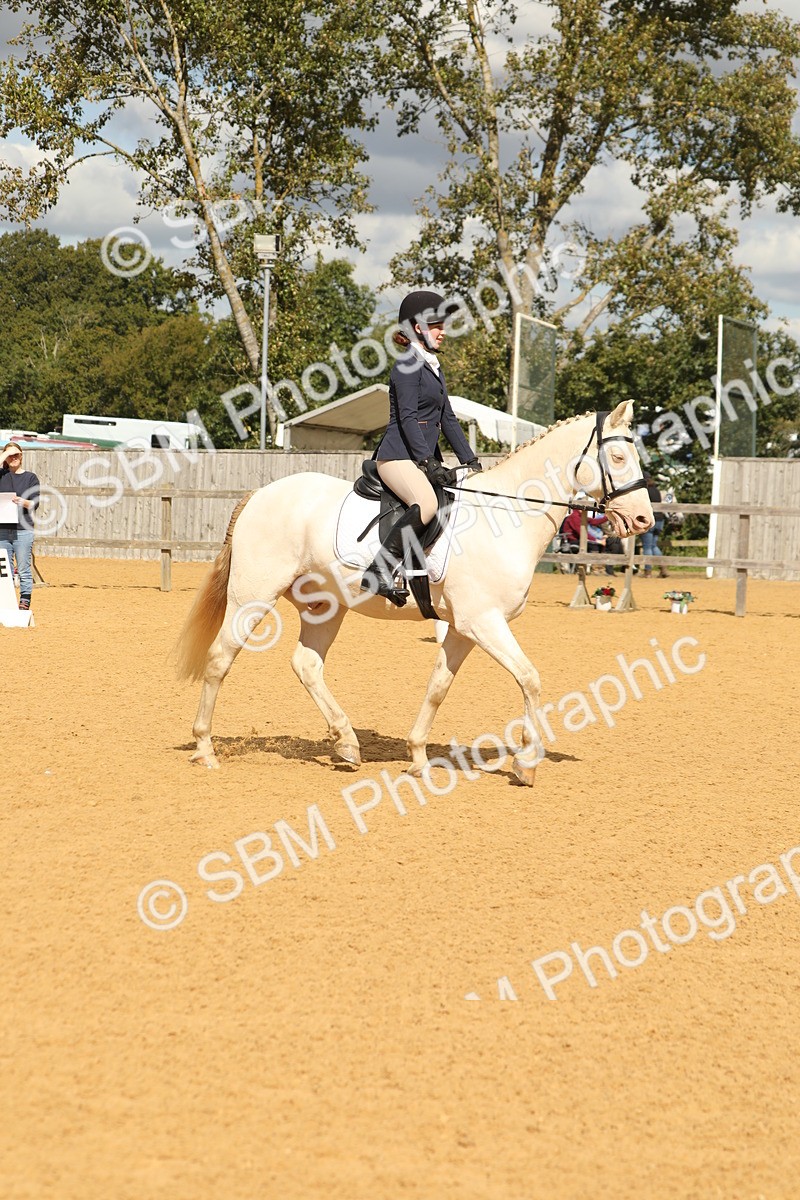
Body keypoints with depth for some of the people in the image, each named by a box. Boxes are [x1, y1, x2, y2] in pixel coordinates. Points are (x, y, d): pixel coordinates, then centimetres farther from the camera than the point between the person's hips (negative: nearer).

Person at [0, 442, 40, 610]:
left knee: (24, 569, -3)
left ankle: (25, 601, 0)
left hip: (23, 531, -2)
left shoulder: (30, 477, 8)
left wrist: (22, 502, -18)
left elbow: (35, 504, 1)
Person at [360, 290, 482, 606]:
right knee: (426, 504, -33)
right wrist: (428, 462, -22)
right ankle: (377, 573, -34)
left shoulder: (434, 367, 21)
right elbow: (407, 417, -16)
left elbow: (447, 419, 21)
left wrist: (470, 461, 13)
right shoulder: (409, 365, -8)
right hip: (399, 455, -10)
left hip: (425, 457, 10)